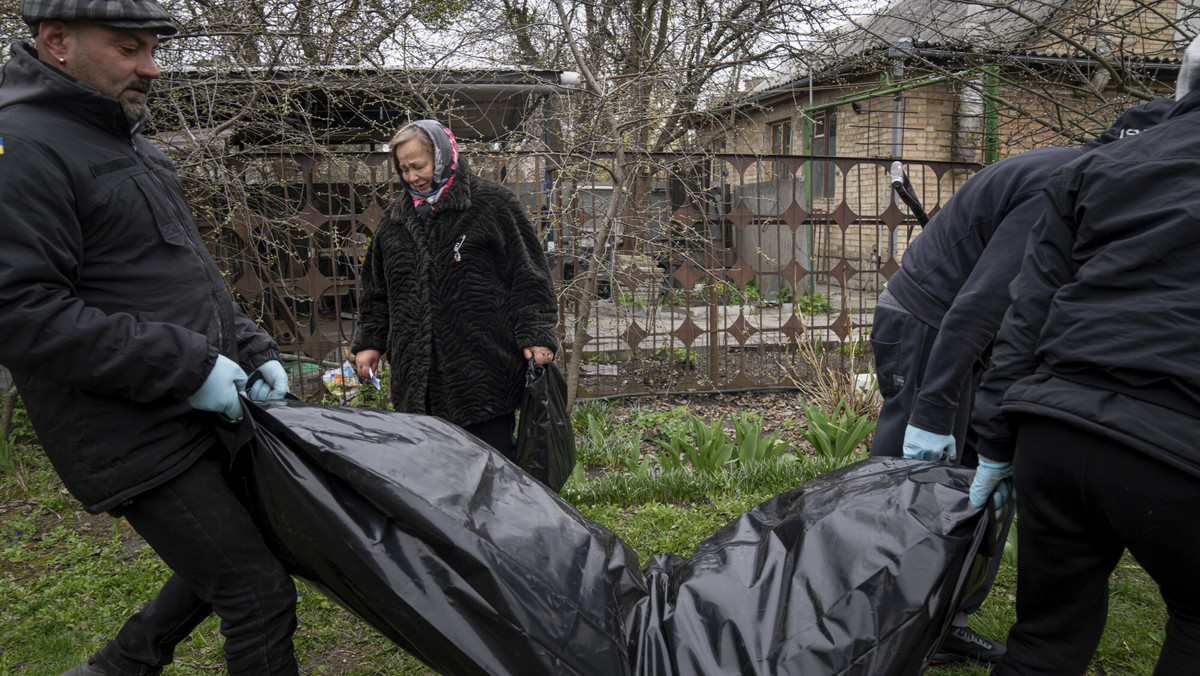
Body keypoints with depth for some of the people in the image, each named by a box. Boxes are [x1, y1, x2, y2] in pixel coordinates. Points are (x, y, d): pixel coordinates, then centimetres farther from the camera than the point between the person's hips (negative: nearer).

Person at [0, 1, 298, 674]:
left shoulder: (136, 149, 16)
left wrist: (252, 348, 7)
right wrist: (185, 366, -22)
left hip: (202, 412, 10)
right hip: (139, 442, -10)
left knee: (225, 559, 22)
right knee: (260, 591, -4)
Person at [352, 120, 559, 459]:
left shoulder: (493, 203, -1)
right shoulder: (396, 219, 15)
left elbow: (528, 275, -3)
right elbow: (377, 289, 25)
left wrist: (536, 334, -10)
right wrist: (369, 341, 19)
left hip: (484, 373, -5)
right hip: (417, 376, 5)